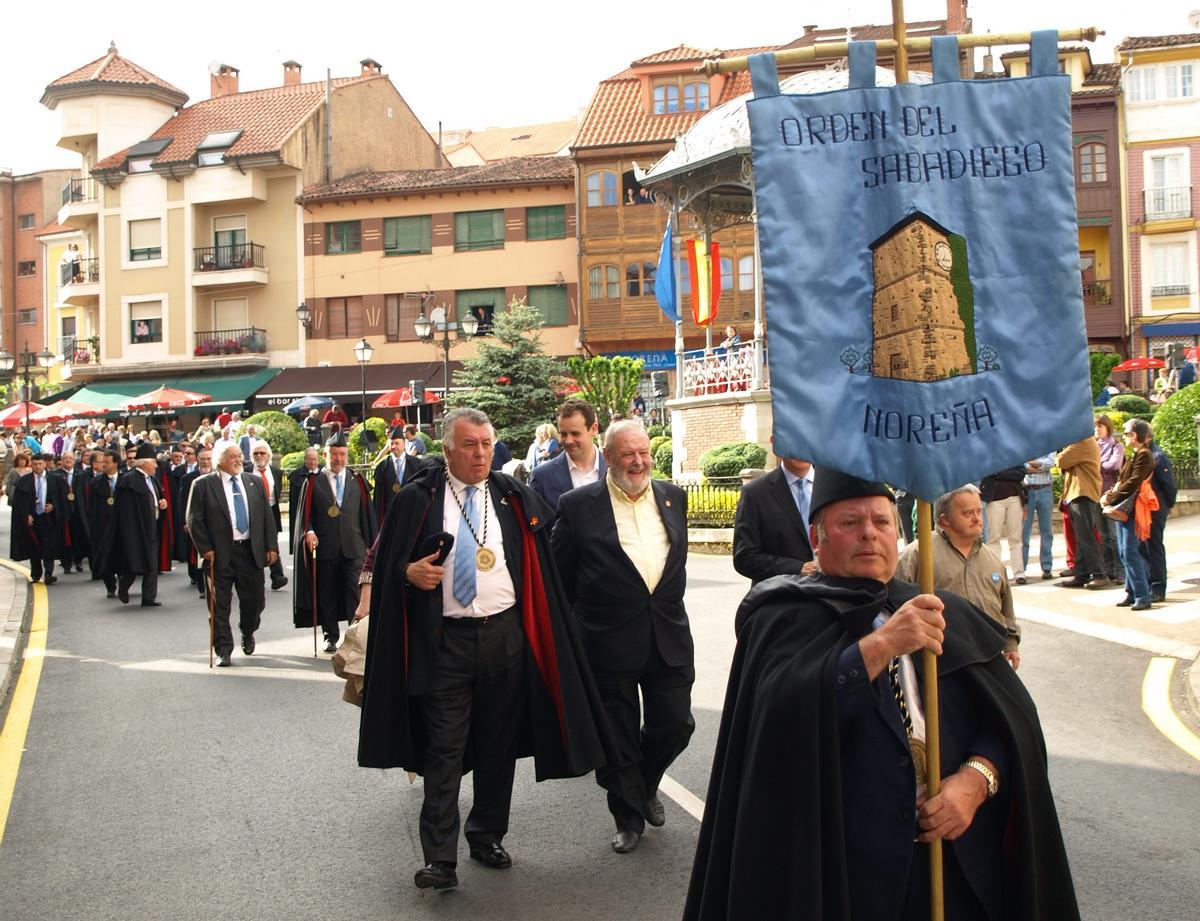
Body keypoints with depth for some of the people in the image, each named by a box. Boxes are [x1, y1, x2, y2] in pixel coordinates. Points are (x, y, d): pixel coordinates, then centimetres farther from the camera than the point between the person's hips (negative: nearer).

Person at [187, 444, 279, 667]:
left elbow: (267, 515, 10)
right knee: (220, 605, 1)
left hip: (251, 551, 3)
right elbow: (194, 520, -3)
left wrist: (271, 546, 3)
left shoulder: (254, 482, 10)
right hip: (220, 554, -3)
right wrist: (205, 549, -10)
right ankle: (223, 650, 11)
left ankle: (247, 633, 38)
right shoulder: (203, 485, -2)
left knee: (254, 599, 9)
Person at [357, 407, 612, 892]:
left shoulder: (514, 497, 6)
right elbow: (386, 563, 3)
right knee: (444, 751, -1)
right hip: (445, 639, -3)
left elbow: (539, 562, 10)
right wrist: (410, 573, -19)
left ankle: (487, 834, 30)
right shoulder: (418, 499, -2)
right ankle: (440, 858, 7)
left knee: (498, 744, 13)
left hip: (505, 635, 3)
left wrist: (533, 627, 3)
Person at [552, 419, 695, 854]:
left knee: (675, 724, 8)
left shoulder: (673, 497, 7)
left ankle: (646, 784, 38)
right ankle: (628, 815, 29)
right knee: (618, 737, 9)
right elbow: (558, 575, -1)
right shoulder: (578, 505, -7)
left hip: (669, 637, 4)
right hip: (609, 642, -3)